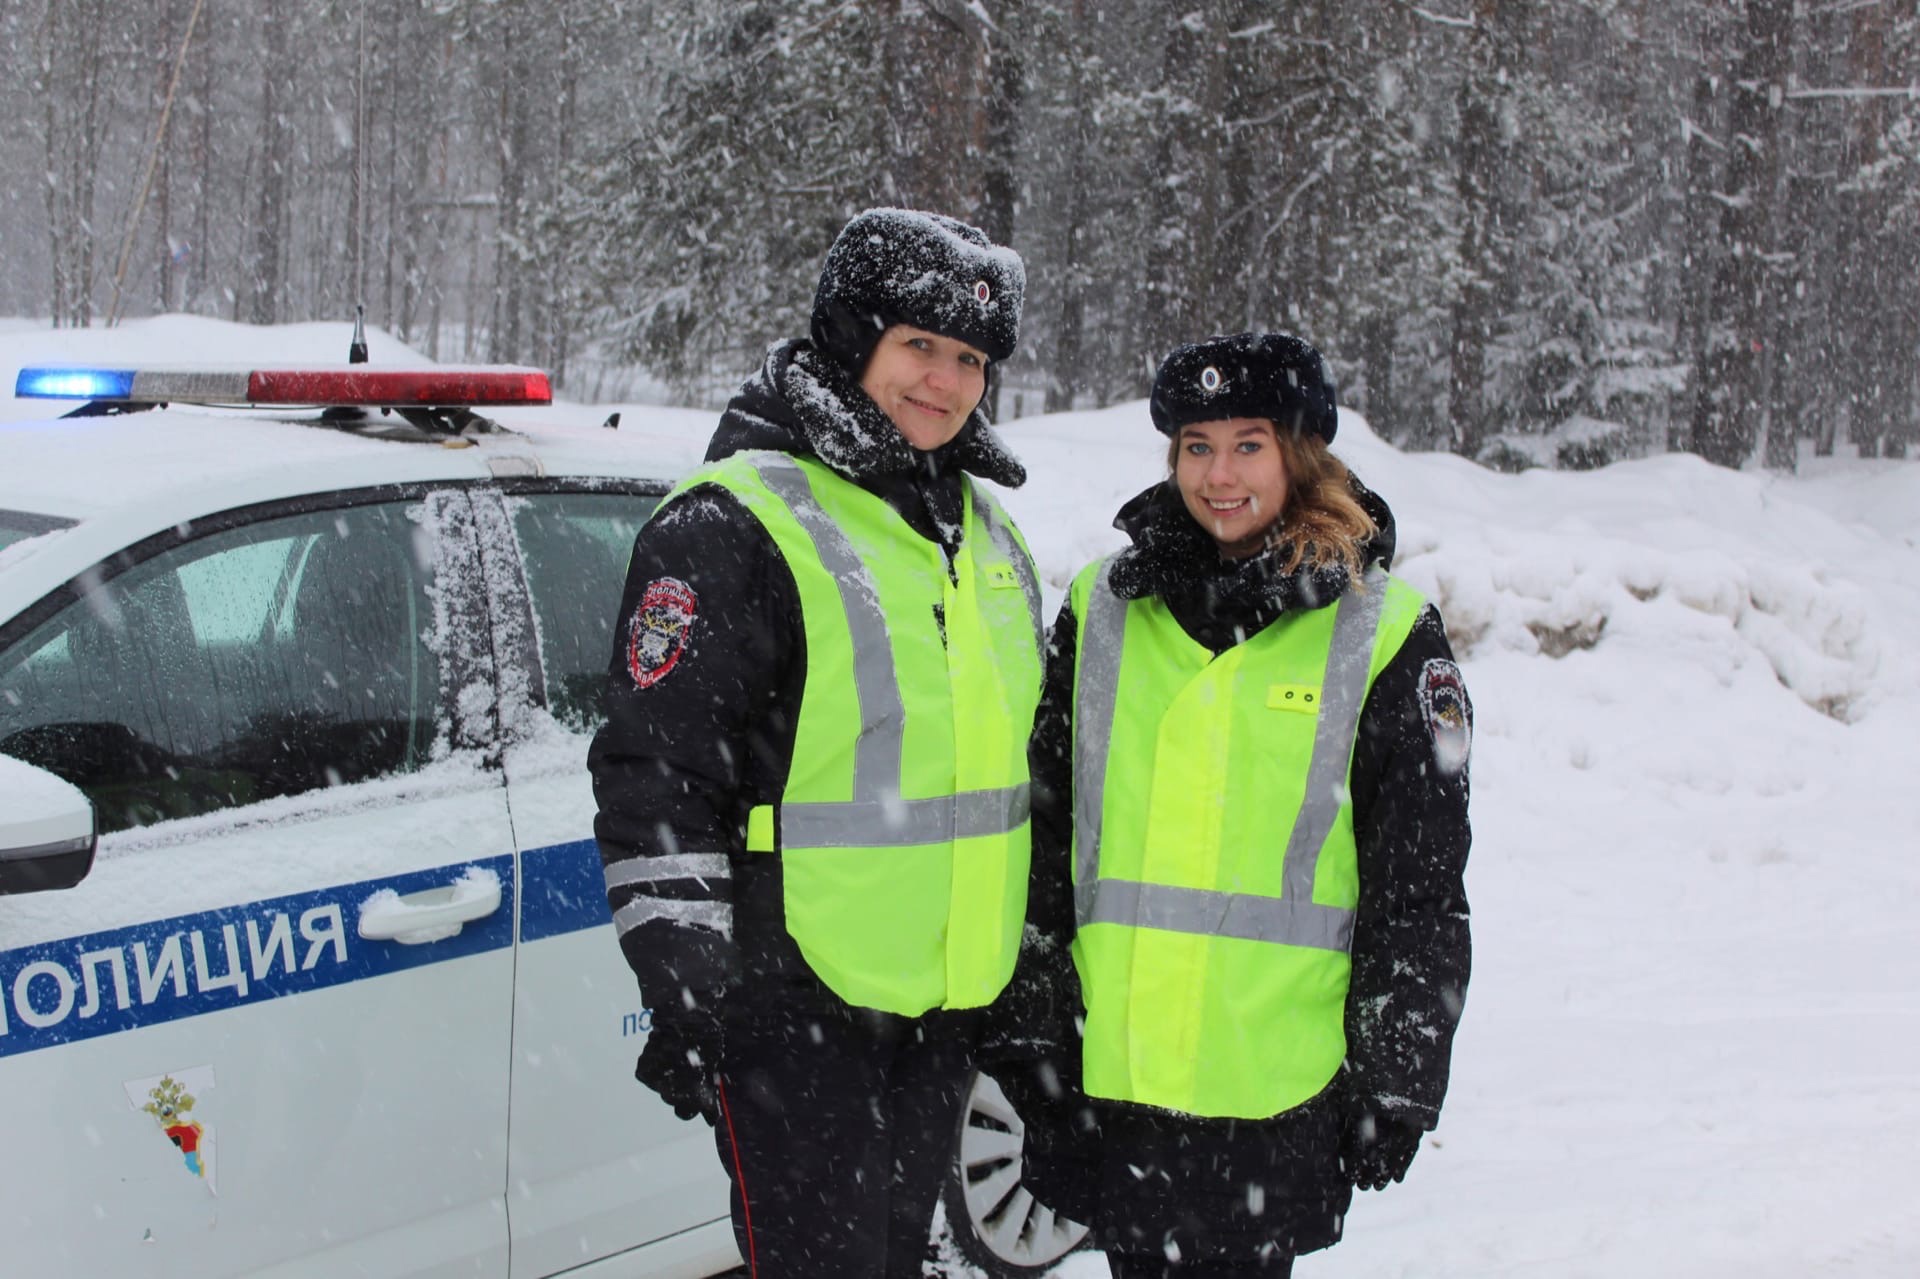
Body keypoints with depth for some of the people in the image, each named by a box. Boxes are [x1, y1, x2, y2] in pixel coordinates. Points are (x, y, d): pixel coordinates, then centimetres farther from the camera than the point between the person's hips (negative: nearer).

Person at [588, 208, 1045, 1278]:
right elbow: (654, 778, -15)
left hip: (944, 1007, 8)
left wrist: (1031, 975, 23)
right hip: (794, 1008, -7)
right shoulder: (732, 529, -12)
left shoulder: (989, 539, 13)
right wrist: (683, 994, -20)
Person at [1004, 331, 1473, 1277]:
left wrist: (1399, 1075, -2)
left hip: (1274, 1084, -3)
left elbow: (1421, 884, 0)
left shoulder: (1383, 636, 0)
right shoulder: (1102, 608, 8)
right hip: (1110, 1068, 3)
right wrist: (1029, 1019, 8)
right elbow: (1041, 836, 12)